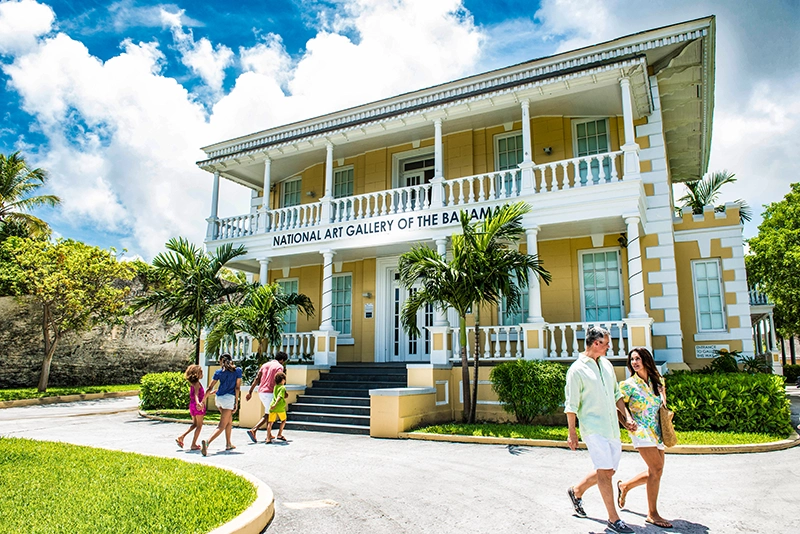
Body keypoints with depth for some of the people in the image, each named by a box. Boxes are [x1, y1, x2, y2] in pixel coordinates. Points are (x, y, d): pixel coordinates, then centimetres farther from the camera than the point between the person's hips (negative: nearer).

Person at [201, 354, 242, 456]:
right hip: (229, 398, -4)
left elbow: (210, 388, 3)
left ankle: (228, 444, 28)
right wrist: (236, 403, -1)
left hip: (219, 398, 4)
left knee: (229, 421, 23)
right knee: (222, 426, -6)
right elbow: (237, 387, -2)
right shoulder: (238, 370, 2)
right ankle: (207, 442, -28)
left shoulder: (218, 372, 6)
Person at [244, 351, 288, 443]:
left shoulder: (265, 365, 16)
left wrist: (250, 392, 9)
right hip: (269, 393, -8)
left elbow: (257, 379, 11)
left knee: (269, 413, 19)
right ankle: (253, 430, -19)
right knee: (267, 415, -3)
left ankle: (269, 435, 20)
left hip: (261, 392, 8)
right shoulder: (279, 367, -4)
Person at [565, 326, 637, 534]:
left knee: (608, 471, 12)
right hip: (593, 426, -7)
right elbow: (571, 405, -8)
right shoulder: (577, 370, -9)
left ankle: (576, 491, 33)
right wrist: (572, 432, -9)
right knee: (604, 471, -8)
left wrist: (627, 417, 12)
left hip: (613, 427, 7)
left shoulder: (607, 364, 12)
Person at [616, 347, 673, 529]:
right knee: (656, 469, -13)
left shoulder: (656, 381, 7)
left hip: (657, 431, 6)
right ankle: (652, 514, -1)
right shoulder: (629, 384, -7)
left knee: (654, 472, 9)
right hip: (641, 432, -6)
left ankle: (624, 486, 32)